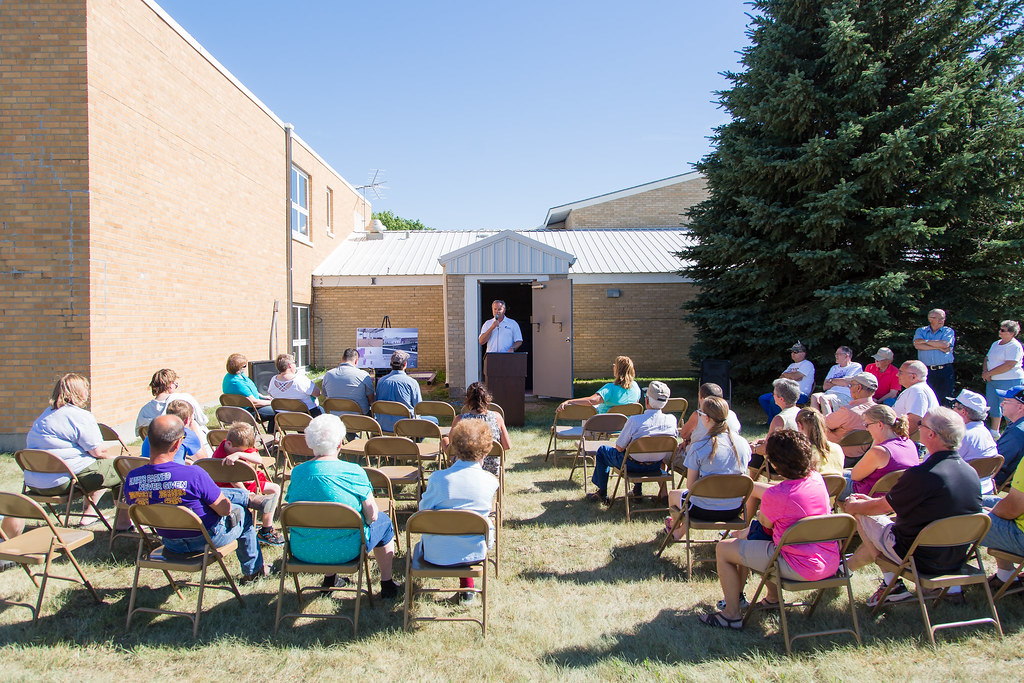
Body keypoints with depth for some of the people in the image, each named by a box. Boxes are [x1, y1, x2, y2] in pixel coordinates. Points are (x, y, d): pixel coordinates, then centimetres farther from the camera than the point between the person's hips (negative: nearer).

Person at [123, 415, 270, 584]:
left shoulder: (131, 479, -20)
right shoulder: (193, 475, -36)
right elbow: (225, 509, -22)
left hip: (171, 543, 6)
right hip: (208, 539, -5)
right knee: (243, 513, 29)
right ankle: (253, 571, 45)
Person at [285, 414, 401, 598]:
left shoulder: (297, 472, -7)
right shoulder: (354, 472, -16)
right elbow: (371, 515, -11)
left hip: (302, 551, 4)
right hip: (343, 551, -4)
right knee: (384, 522, 22)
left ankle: (329, 578, 46)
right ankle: (387, 585, 31)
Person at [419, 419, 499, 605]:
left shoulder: (438, 478, -18)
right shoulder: (491, 481, -12)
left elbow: (423, 511, -3)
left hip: (436, 555, -1)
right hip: (474, 554, 1)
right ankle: (467, 588, 36)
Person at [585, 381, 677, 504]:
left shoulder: (634, 420, -28)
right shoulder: (671, 420, -16)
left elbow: (619, 448, -17)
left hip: (633, 465, -4)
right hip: (655, 467, 4)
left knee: (602, 451, 22)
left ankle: (602, 493, 28)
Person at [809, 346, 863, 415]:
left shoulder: (856, 366, 6)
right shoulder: (834, 368, 27)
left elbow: (846, 382, -9)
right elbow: (825, 386, 16)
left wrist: (831, 380, 8)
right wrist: (839, 382, 1)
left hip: (845, 395, -6)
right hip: (830, 393, 6)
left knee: (823, 398, -33)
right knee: (814, 396, -25)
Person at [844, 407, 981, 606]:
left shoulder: (921, 475, -28)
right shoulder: (971, 472, -4)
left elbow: (883, 507, -10)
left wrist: (853, 506, 11)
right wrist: (871, 501, 16)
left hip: (921, 560, -7)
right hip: (957, 560, 7)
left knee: (862, 514, 9)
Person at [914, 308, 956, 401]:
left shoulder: (948, 331, 8)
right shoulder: (921, 331, 11)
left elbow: (945, 344, -12)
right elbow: (917, 345, -8)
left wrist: (925, 341, -4)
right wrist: (938, 347, -10)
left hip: (945, 372, -1)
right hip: (926, 371, 1)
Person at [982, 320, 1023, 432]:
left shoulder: (1015, 346, -12)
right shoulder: (995, 344, 14)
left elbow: (1009, 365, -21)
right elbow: (987, 359, 17)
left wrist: (989, 373, -16)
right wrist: (985, 371, -4)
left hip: (1009, 382, -8)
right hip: (992, 381, 8)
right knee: (993, 406, 13)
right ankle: (994, 432, 23)